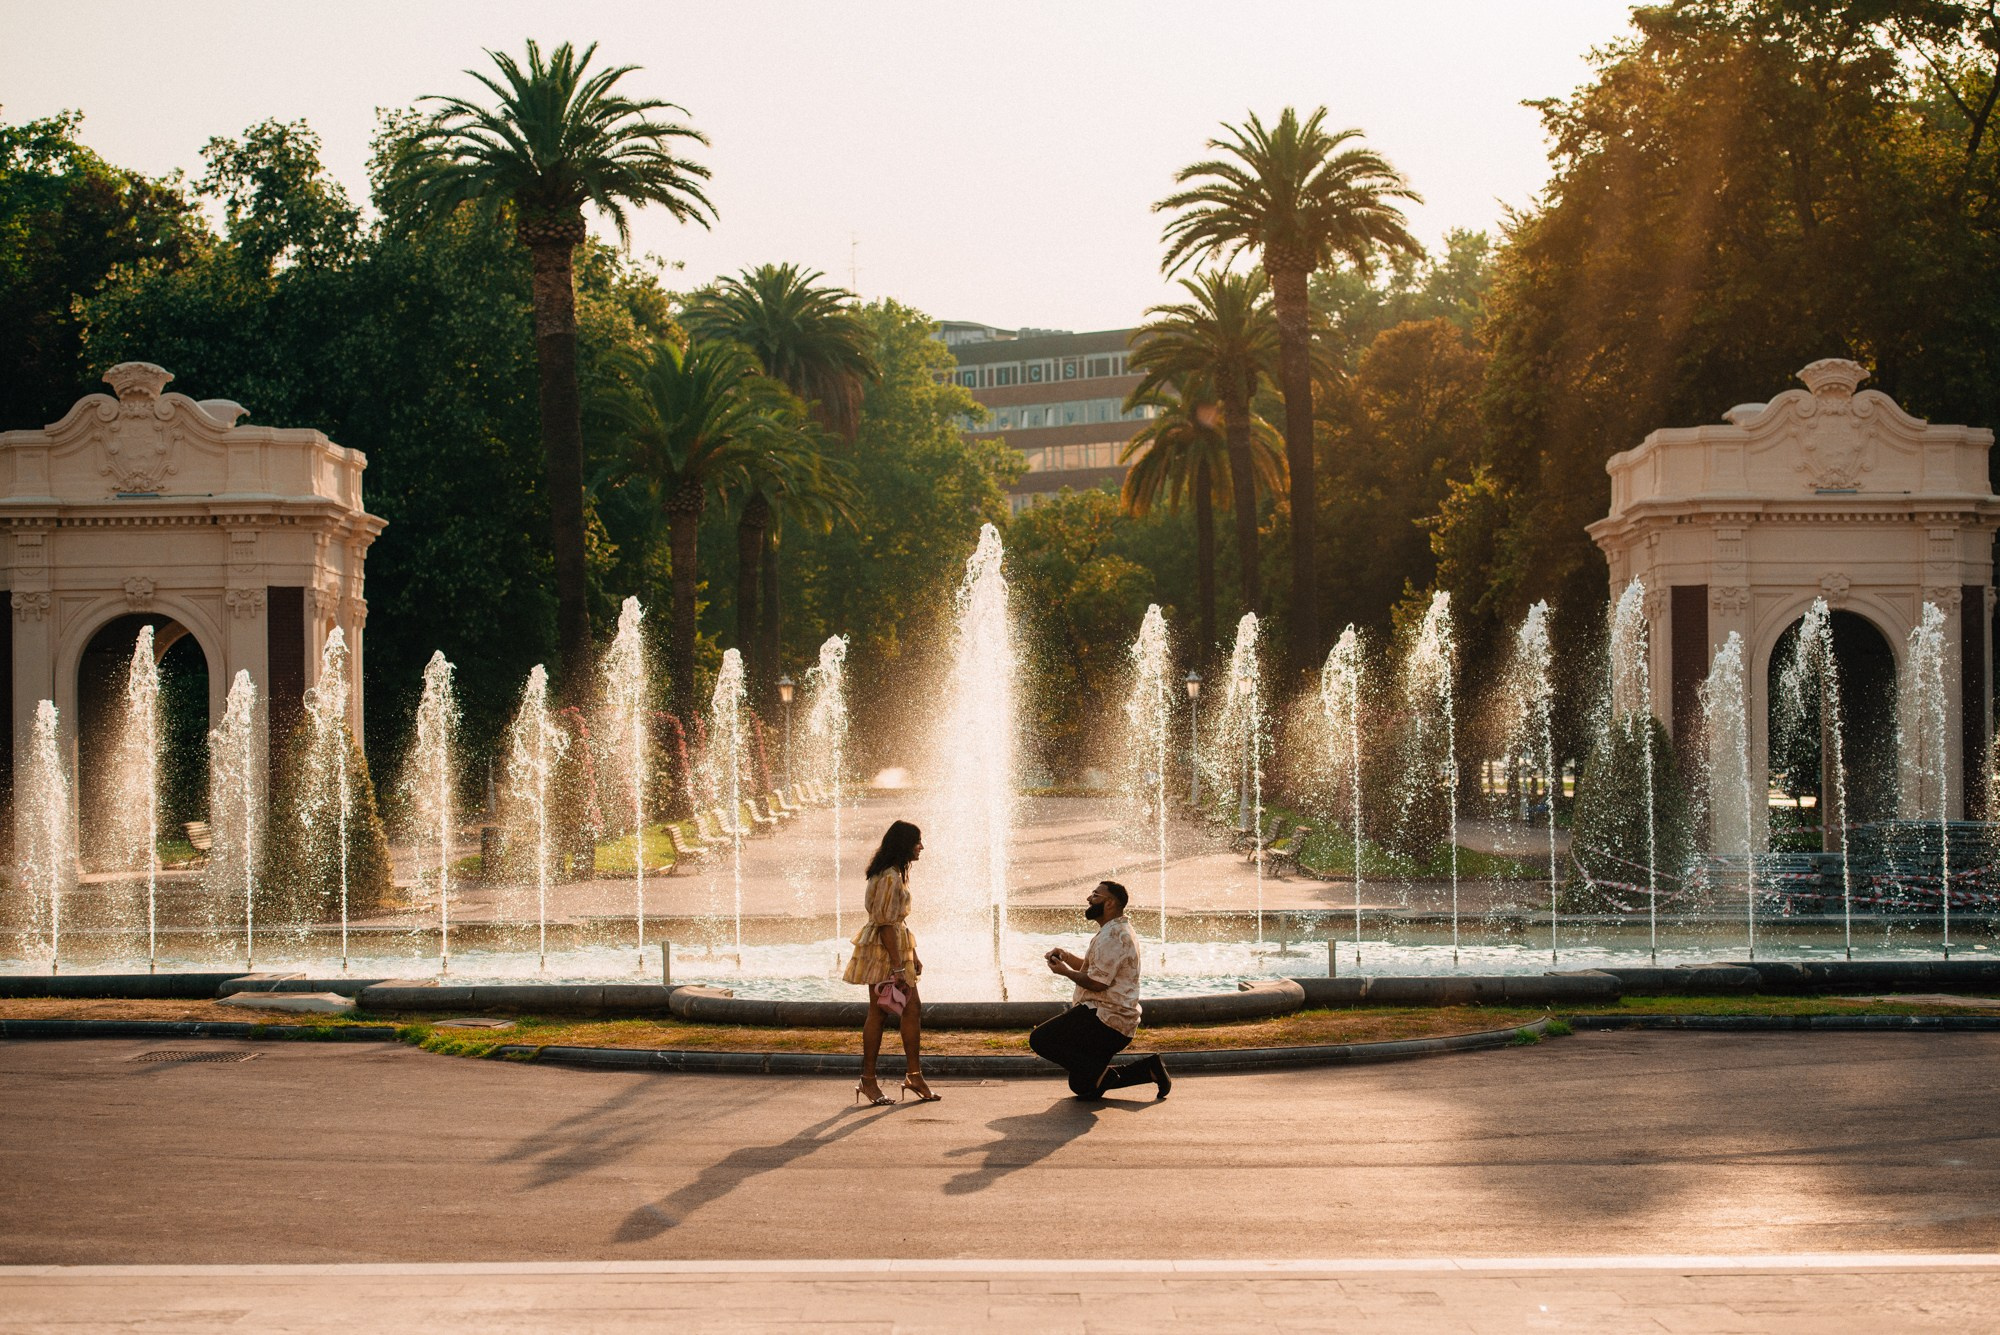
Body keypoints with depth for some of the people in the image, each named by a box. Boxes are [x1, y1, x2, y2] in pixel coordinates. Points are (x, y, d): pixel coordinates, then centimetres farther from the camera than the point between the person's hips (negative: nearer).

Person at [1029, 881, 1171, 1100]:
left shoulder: (1112, 936, -16)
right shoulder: (1117, 930, 19)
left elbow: (1097, 982, -23)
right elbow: (1099, 969, 23)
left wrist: (1066, 971, -9)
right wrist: (1067, 957, 9)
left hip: (1104, 1020, -11)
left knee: (1040, 1039, -14)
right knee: (1081, 1085, 14)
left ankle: (1100, 1074, -17)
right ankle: (1148, 1069, 10)